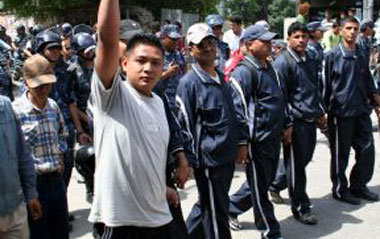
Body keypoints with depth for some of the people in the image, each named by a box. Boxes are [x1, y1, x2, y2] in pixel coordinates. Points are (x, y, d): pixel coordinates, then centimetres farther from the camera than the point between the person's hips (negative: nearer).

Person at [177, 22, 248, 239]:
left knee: (208, 206, 22)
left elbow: (234, 112, 18)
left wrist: (241, 142, 13)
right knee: (216, 213, 6)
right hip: (208, 159, -8)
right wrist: (194, 157, -9)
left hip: (228, 156, 8)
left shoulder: (222, 78, 11)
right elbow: (185, 124, -11)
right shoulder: (189, 83, -12)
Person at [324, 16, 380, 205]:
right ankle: (340, 190, 18)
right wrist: (325, 110, -7)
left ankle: (358, 186, 24)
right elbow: (325, 85, -5)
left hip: (362, 110, 6)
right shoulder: (332, 56, -4)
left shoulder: (361, 56, 13)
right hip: (341, 112, -6)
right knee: (341, 154, 4)